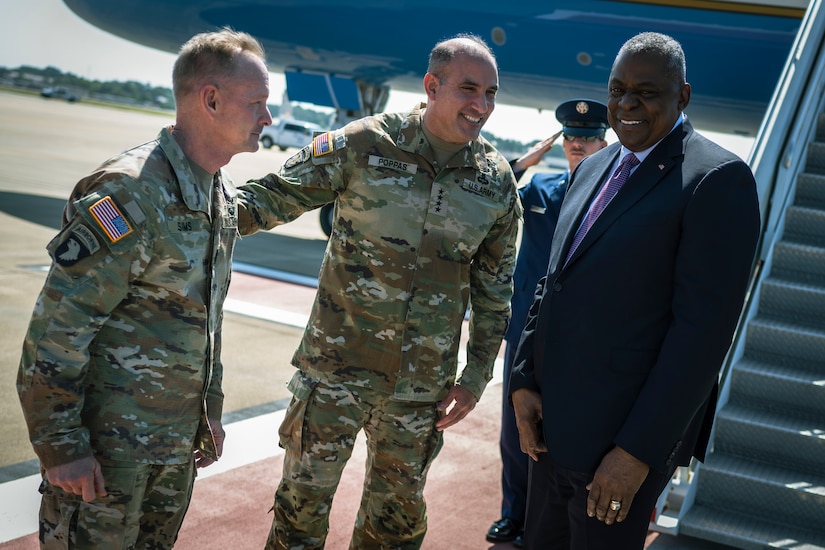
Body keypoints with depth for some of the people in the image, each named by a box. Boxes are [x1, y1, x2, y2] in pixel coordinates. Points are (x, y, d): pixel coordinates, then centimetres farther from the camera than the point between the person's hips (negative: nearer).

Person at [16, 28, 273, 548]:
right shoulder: (132, 192, -21)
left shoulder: (223, 195, 7)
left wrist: (209, 410, 19)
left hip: (178, 437, 8)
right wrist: (60, 444, -18)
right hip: (109, 440, -8)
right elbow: (57, 327, -20)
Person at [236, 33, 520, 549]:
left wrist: (476, 376, 5)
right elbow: (275, 195, -7)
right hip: (338, 363, -2)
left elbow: (494, 287, 7)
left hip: (423, 382, 3)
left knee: (399, 506, 16)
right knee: (306, 492, 7)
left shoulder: (498, 181, -1)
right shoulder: (365, 144, -10)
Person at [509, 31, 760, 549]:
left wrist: (639, 451, -19)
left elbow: (704, 327, -19)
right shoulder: (592, 168, 11)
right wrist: (525, 381, 5)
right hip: (552, 418, 7)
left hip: (626, 433, -7)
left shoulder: (719, 180, -14)